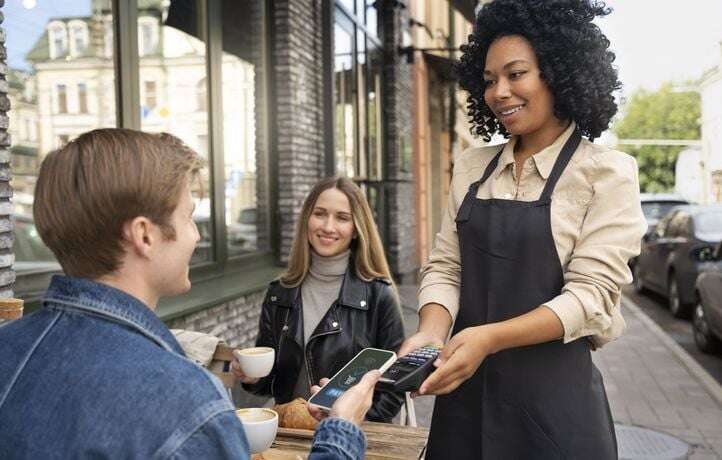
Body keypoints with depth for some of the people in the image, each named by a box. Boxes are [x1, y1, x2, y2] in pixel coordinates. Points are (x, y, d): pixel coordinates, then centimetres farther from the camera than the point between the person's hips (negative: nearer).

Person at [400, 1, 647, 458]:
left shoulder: (606, 173, -7)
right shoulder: (472, 167, 7)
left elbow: (590, 296, -14)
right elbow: (445, 266, 4)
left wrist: (489, 338, -26)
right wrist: (430, 334, -16)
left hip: (553, 391, -4)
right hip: (467, 387, 4)